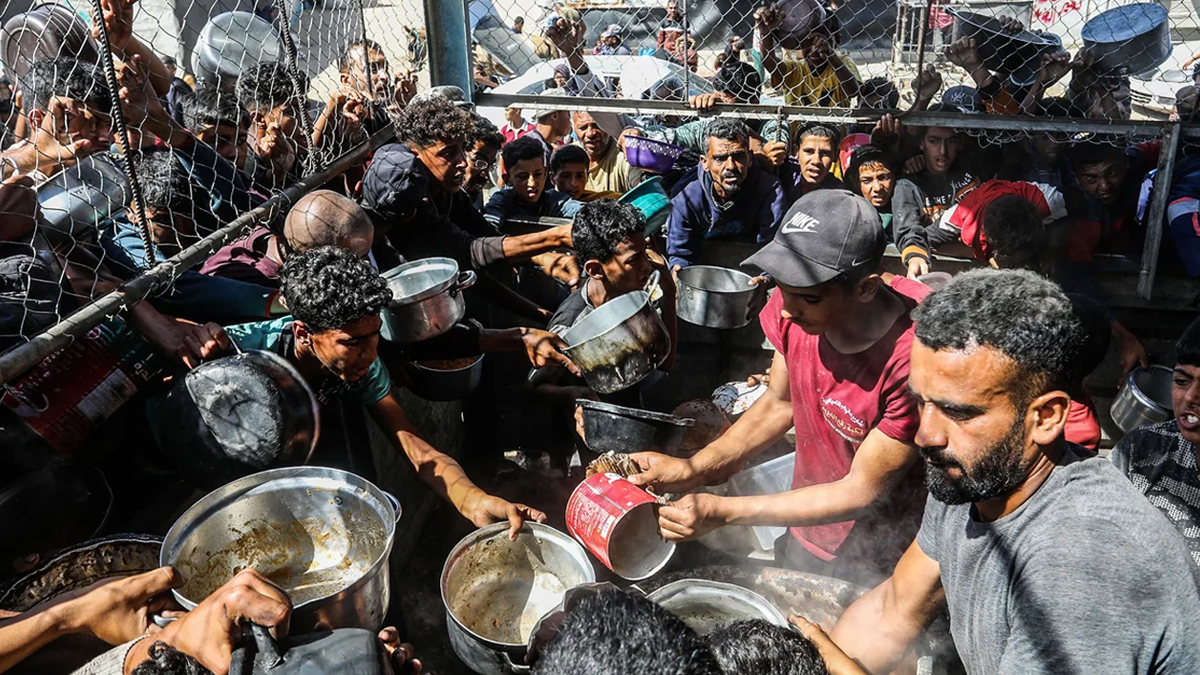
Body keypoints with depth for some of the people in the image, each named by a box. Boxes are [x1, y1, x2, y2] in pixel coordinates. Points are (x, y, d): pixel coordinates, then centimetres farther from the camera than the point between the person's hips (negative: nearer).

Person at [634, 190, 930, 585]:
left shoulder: (914, 355, -36)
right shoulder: (794, 304, -18)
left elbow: (862, 492, -26)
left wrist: (721, 512, -28)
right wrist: (692, 470, -12)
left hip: (880, 562, -5)